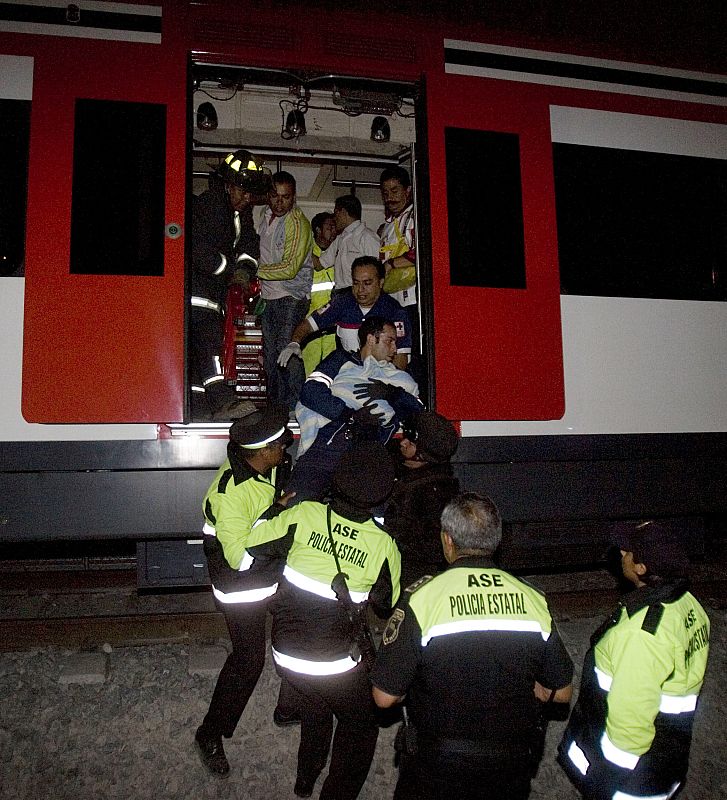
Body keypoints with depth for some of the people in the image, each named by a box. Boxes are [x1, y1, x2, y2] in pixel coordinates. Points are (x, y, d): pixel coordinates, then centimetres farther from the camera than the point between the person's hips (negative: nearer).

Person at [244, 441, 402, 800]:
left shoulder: (304, 515, -16)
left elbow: (254, 545, -3)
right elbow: (387, 605, 1)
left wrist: (276, 509, 11)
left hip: (286, 654, 4)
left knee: (314, 707, 34)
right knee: (360, 726, 26)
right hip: (337, 664, -3)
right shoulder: (383, 545, -15)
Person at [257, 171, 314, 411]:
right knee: (270, 355, 8)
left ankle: (293, 409, -9)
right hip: (269, 296, 8)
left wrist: (254, 272, -14)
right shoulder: (267, 216, 13)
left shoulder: (299, 224, -12)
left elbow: (289, 268, -19)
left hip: (291, 297, -8)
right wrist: (259, 290, 15)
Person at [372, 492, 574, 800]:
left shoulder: (421, 599, -19)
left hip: (436, 768, -2)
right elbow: (561, 692, 1)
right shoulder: (533, 600, -9)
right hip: (511, 772, 3)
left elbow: (385, 696, -15)